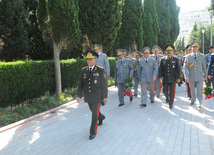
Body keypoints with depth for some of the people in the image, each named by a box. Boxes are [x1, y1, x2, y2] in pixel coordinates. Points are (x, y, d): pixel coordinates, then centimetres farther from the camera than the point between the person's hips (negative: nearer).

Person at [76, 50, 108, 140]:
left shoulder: (100, 70, -13)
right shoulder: (83, 71, -1)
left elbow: (104, 84, -9)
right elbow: (81, 84, 2)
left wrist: (105, 96, -8)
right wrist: (78, 95, -5)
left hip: (97, 97, -5)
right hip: (88, 97, 5)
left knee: (94, 114, -3)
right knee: (93, 111, 23)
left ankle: (93, 132, 12)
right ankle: (101, 117, 55)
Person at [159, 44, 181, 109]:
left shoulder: (176, 59, 3)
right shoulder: (162, 60, 6)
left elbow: (178, 69, 2)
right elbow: (160, 69, 4)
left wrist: (178, 78, -5)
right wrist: (160, 77, -6)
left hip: (173, 79, -1)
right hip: (165, 79, 1)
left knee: (172, 92, -1)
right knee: (165, 91, 8)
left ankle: (171, 104, 11)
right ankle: (167, 97, 41)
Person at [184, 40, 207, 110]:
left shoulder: (202, 56, 0)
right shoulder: (188, 57, -3)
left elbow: (204, 67, 8)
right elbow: (185, 67, -8)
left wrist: (205, 76, 15)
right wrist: (186, 77, -18)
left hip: (199, 78, -1)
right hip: (191, 78, 1)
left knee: (199, 91, -6)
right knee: (192, 91, 16)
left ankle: (199, 104, 4)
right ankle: (193, 100, 39)